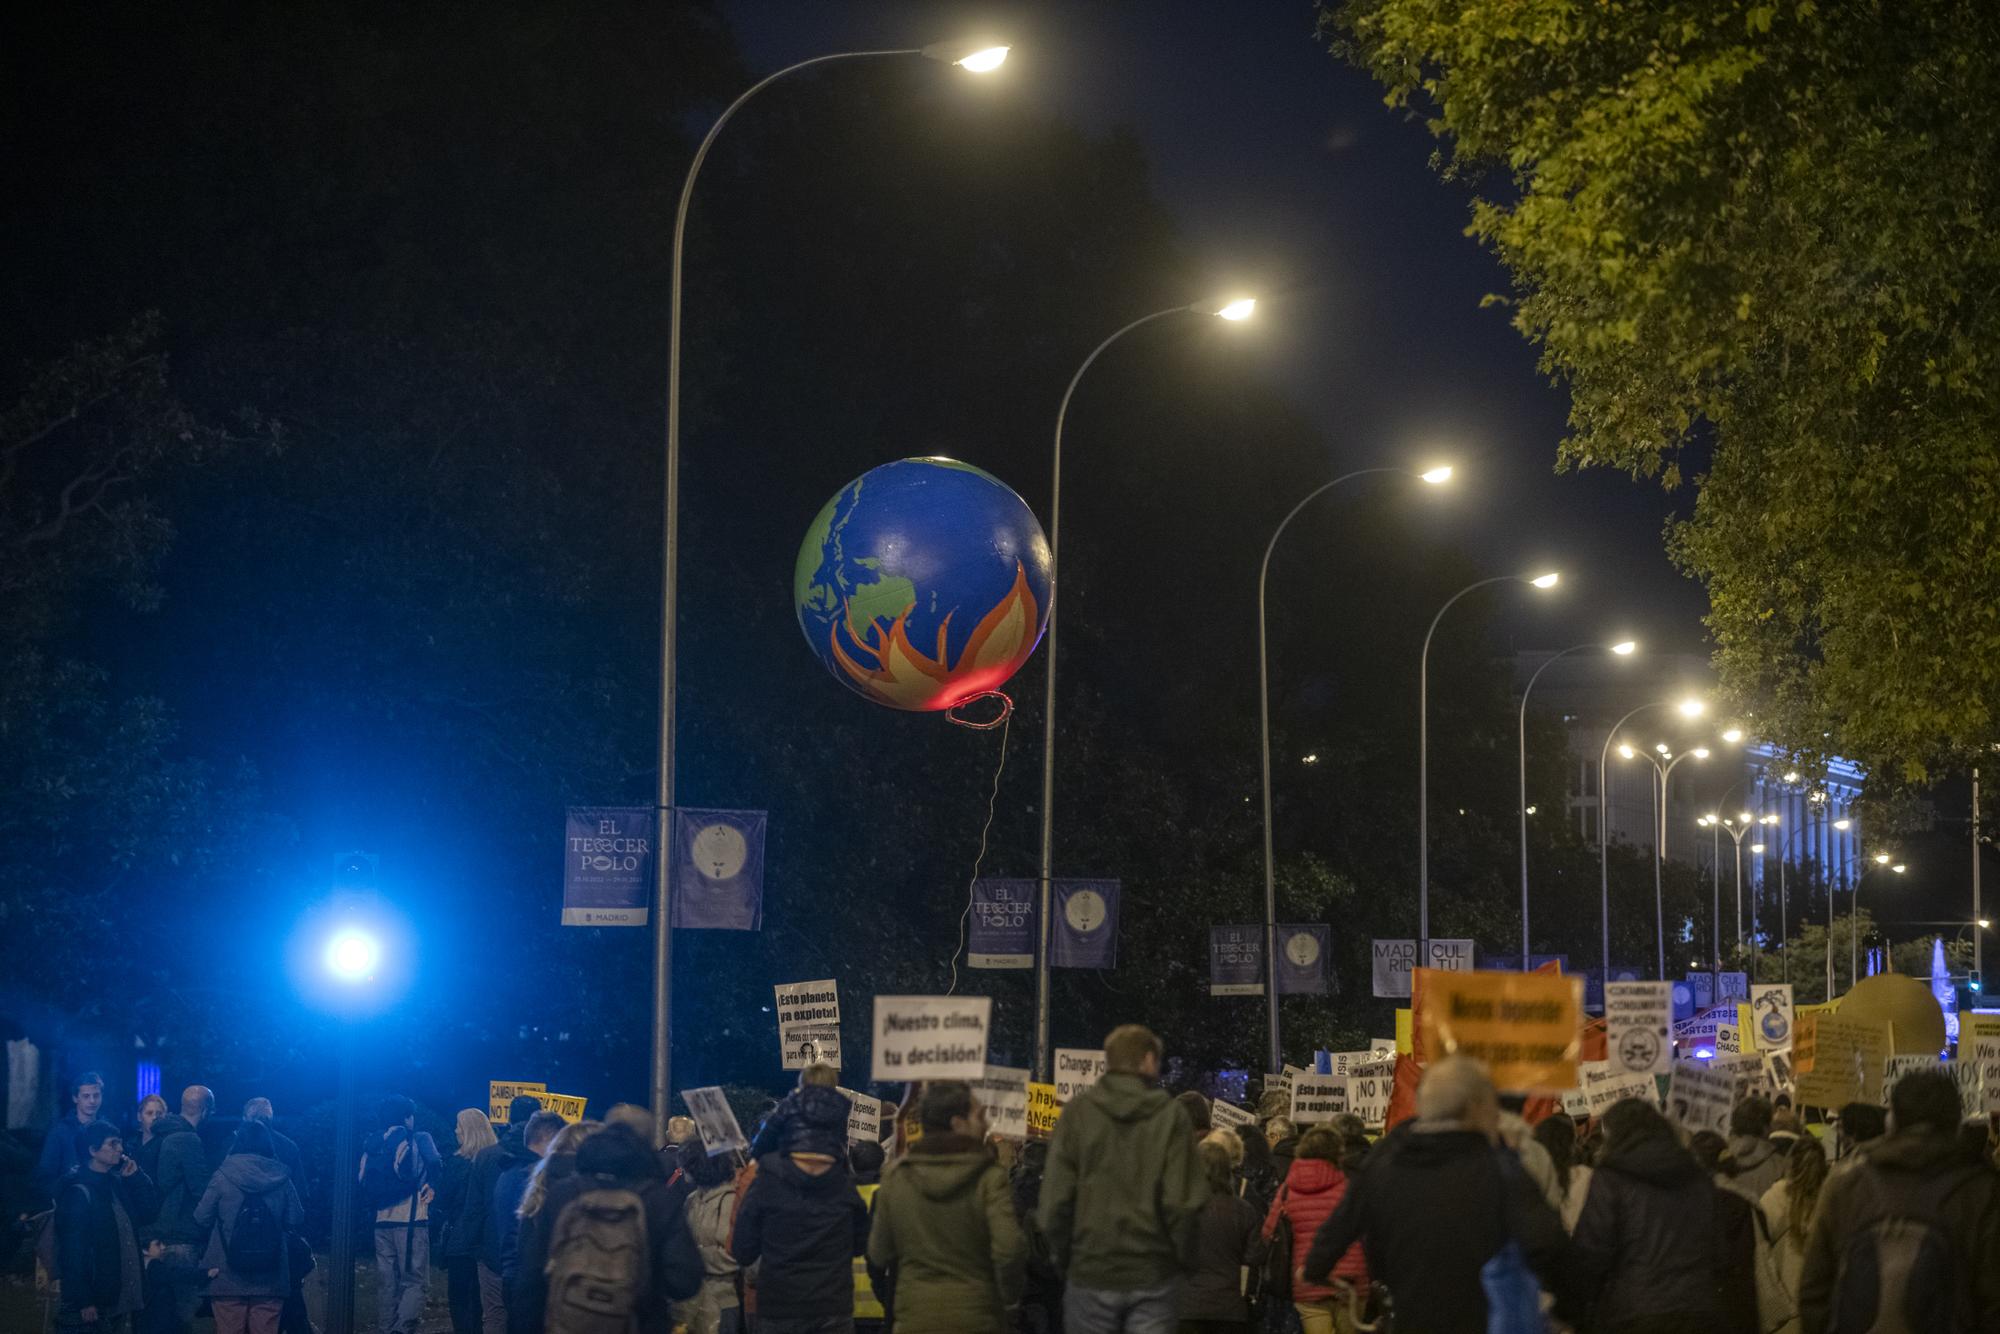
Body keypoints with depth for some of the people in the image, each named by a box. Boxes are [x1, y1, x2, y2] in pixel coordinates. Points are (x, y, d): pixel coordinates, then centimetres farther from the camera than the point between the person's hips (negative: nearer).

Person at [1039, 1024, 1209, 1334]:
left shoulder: (1077, 1111, -1)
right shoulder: (1170, 1115, -3)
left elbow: (1056, 1197, -5)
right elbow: (1183, 1201, -9)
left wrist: (1062, 1258, 8)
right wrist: (1179, 1254, 6)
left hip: (1091, 1273, 1)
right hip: (1154, 1274, -1)